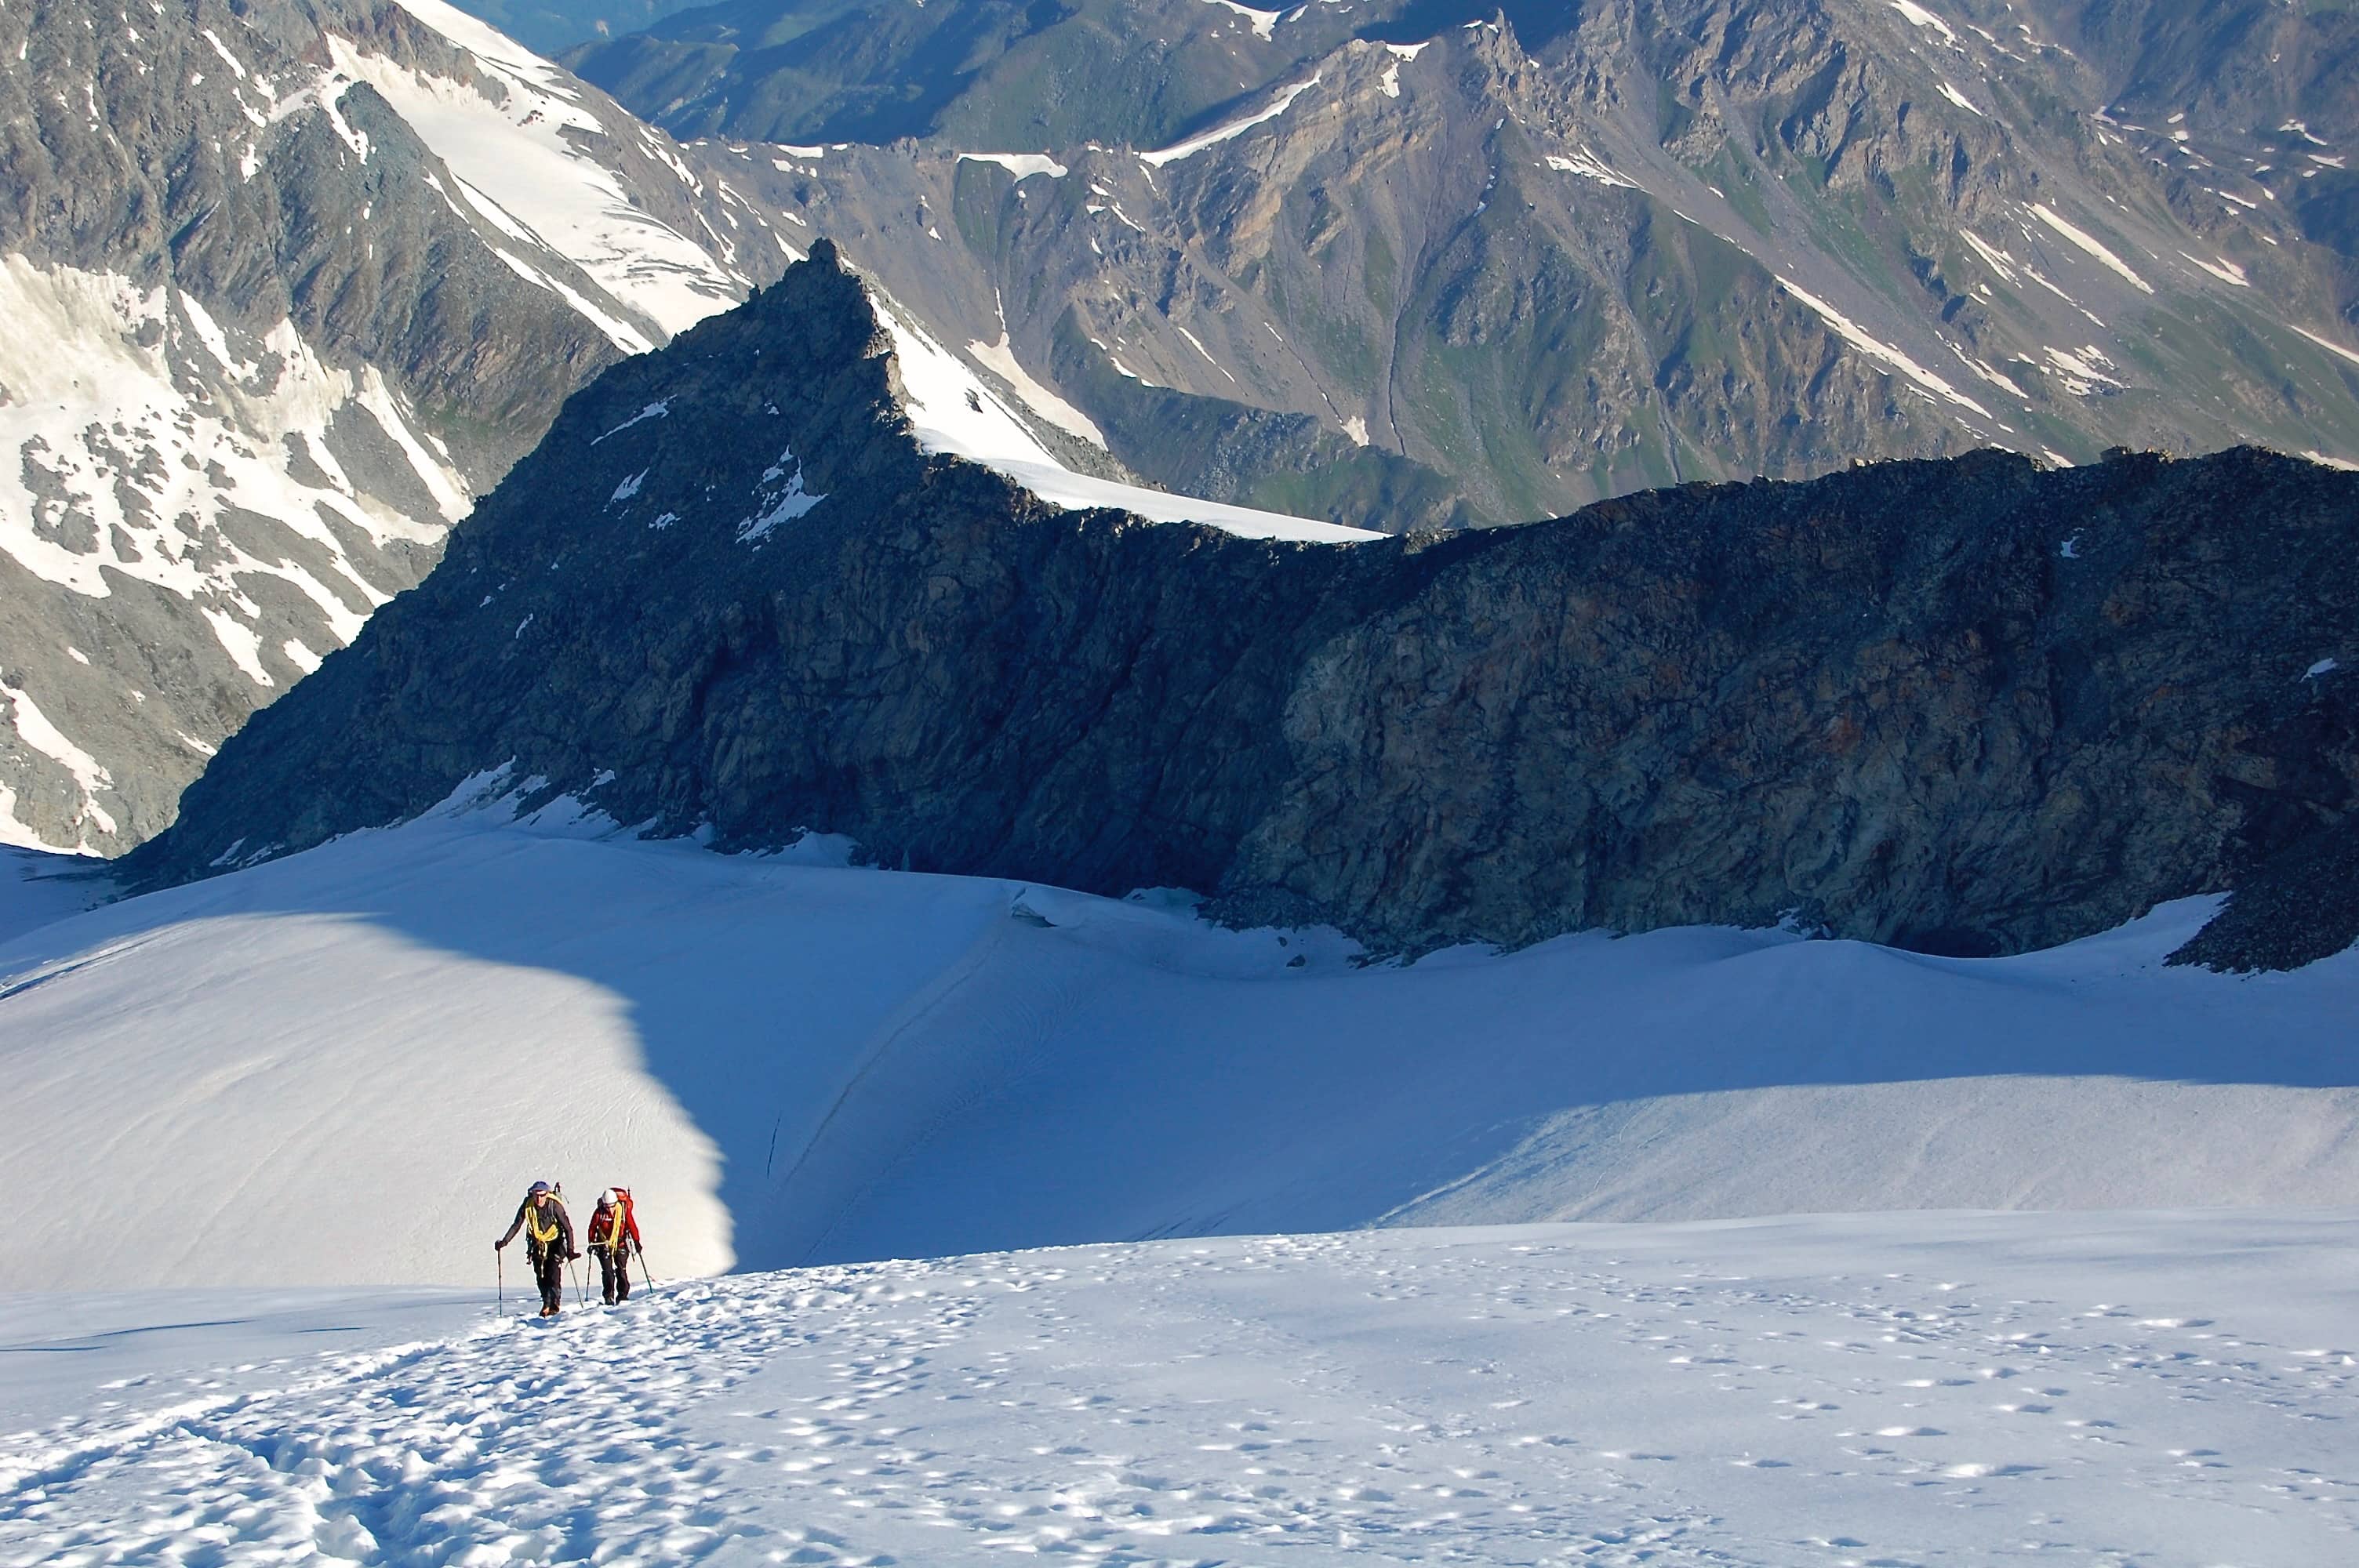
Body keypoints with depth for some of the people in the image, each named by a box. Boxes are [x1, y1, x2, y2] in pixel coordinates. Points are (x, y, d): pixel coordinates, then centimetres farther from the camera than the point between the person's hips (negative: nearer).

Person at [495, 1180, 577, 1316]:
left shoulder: (555, 1206, -22)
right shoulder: (527, 1206, -14)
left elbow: (567, 1227, -18)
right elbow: (517, 1226, -2)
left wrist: (570, 1250, -24)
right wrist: (504, 1241, -11)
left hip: (555, 1243, -3)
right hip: (537, 1243, 3)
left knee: (554, 1274, -14)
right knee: (541, 1276, -1)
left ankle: (554, 1304, -9)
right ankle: (546, 1304, 11)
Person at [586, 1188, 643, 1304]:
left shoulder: (624, 1210, -13)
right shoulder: (599, 1212, -13)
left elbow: (632, 1225, -5)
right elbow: (592, 1228, -2)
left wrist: (636, 1241, -6)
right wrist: (592, 1243, -4)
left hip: (621, 1244, 0)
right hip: (604, 1245, 0)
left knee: (621, 1270, -1)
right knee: (607, 1271, -6)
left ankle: (623, 1295, 8)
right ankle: (609, 1297, -1)